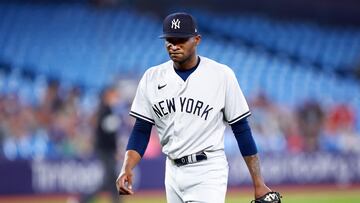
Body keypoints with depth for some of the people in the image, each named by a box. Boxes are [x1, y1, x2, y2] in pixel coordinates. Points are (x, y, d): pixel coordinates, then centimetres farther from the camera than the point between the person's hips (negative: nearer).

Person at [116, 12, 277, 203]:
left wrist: (258, 183, -4)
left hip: (208, 172, -5)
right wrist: (127, 169, -11)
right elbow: (141, 130, 6)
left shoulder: (221, 75, -6)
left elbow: (241, 129, -2)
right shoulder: (152, 78, 4)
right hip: (173, 171, 5)